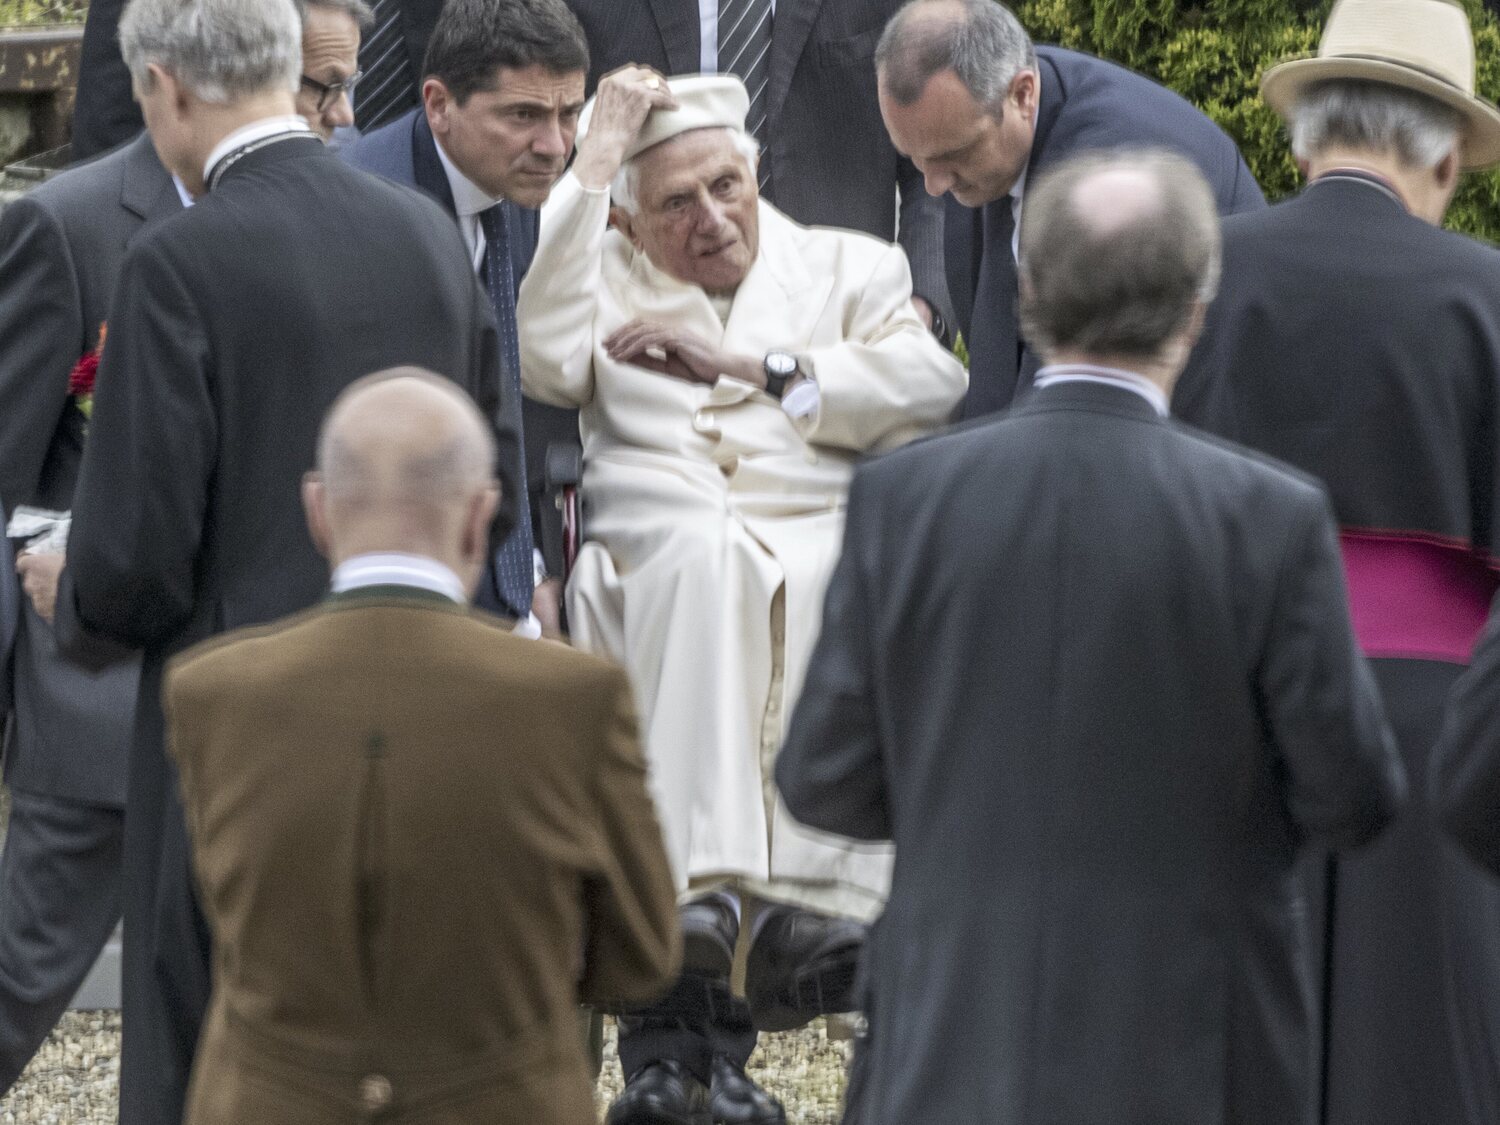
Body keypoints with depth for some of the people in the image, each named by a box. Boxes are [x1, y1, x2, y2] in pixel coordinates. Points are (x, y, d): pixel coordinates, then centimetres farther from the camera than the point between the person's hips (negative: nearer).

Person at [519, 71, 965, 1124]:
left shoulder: (851, 267, 23)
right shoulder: (603, 274, 24)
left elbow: (932, 385, 4)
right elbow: (548, 362, 0)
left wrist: (749, 363, 1)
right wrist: (592, 167, 4)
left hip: (825, 551, 1)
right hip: (655, 570, 0)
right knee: (703, 551, -37)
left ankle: (814, 901, -44)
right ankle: (704, 877, -47)